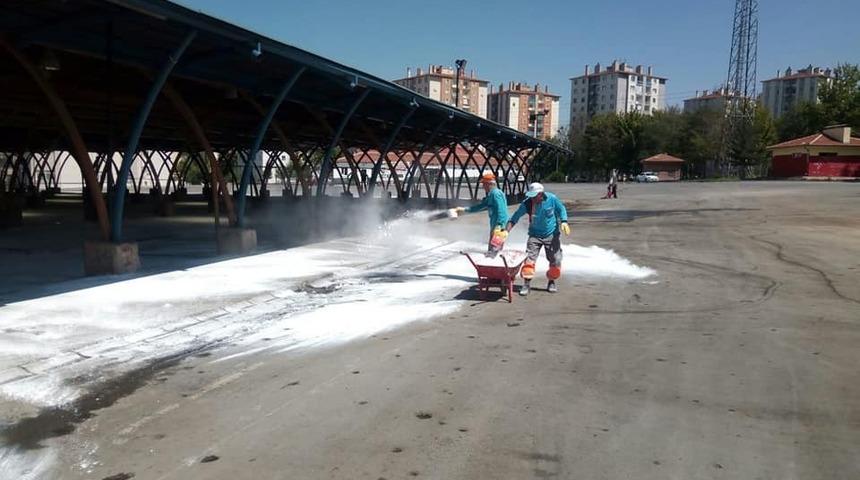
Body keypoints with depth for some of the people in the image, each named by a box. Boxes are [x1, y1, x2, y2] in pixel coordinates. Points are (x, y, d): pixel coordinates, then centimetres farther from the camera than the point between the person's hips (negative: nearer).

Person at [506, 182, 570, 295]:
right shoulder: (527, 203, -17)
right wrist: (507, 230, -22)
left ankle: (551, 282, 24)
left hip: (552, 235, 0)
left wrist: (564, 222, -14)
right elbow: (516, 216, -11)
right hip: (535, 235, 0)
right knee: (529, 258, -10)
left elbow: (561, 209, 2)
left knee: (555, 260, 5)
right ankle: (527, 284, -1)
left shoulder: (552, 199, -16)